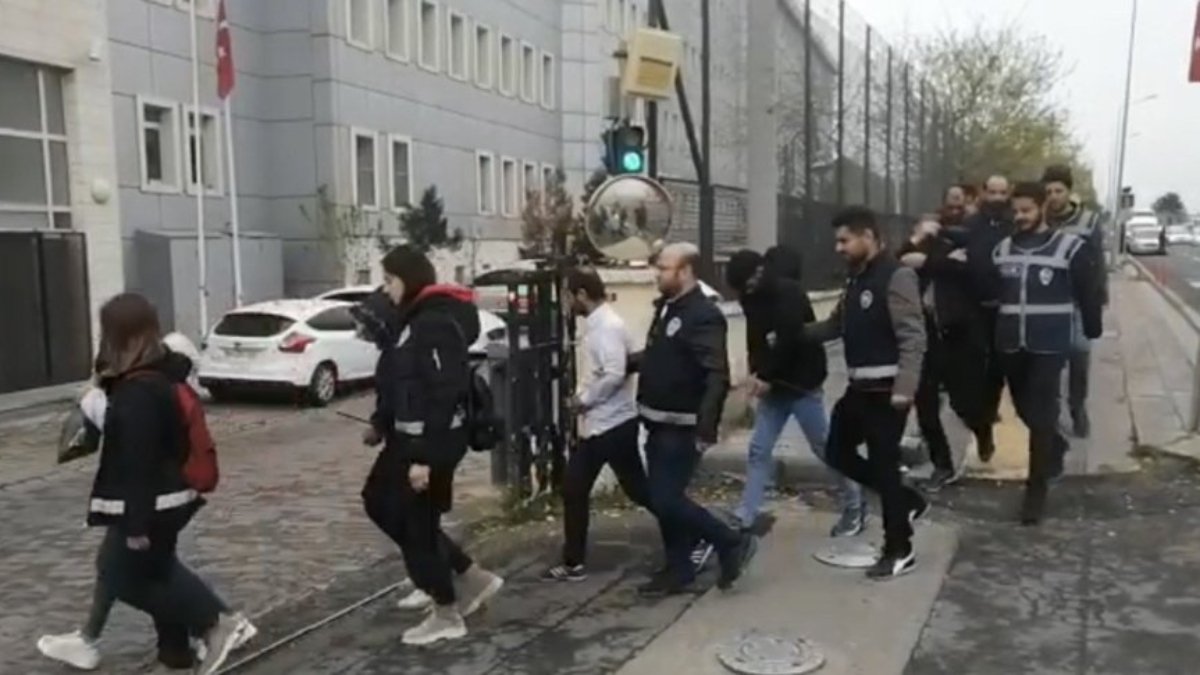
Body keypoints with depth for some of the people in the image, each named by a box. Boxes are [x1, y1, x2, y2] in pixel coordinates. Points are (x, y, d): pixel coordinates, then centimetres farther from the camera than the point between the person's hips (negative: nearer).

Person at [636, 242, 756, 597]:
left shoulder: (703, 315, -17)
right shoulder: (666, 307, 11)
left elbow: (717, 377, -25)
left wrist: (707, 428, -31)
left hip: (682, 427, -9)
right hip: (659, 424, 9)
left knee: (667, 500, -8)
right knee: (662, 499, 13)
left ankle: (733, 543, 9)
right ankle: (678, 569, 26)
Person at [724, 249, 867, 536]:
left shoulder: (789, 293, -17)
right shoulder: (754, 298, 7)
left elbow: (789, 340, -24)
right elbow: (755, 340, 9)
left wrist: (766, 378, -17)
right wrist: (755, 373, -7)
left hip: (802, 383, -7)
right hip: (773, 385, 7)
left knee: (825, 447, 4)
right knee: (758, 450, 4)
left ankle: (854, 506, 23)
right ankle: (743, 518, 8)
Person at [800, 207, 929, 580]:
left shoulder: (896, 276, -14)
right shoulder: (857, 278, 13)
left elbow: (913, 338, -20)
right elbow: (837, 325, 21)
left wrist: (904, 389, -27)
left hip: (886, 390, -9)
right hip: (860, 387, 9)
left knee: (883, 464, -2)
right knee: (838, 451, 15)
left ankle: (899, 551, 14)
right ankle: (907, 501, 29)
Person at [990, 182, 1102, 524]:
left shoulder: (1070, 247, -5)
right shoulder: (1002, 249, 8)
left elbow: (1088, 292, 1)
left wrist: (1093, 330, 4)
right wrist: (991, 334, 7)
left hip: (1049, 345, -4)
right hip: (1011, 345, 5)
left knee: (1041, 415, -3)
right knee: (1024, 409, 15)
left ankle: (1037, 488, 5)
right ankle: (1055, 445, 45)